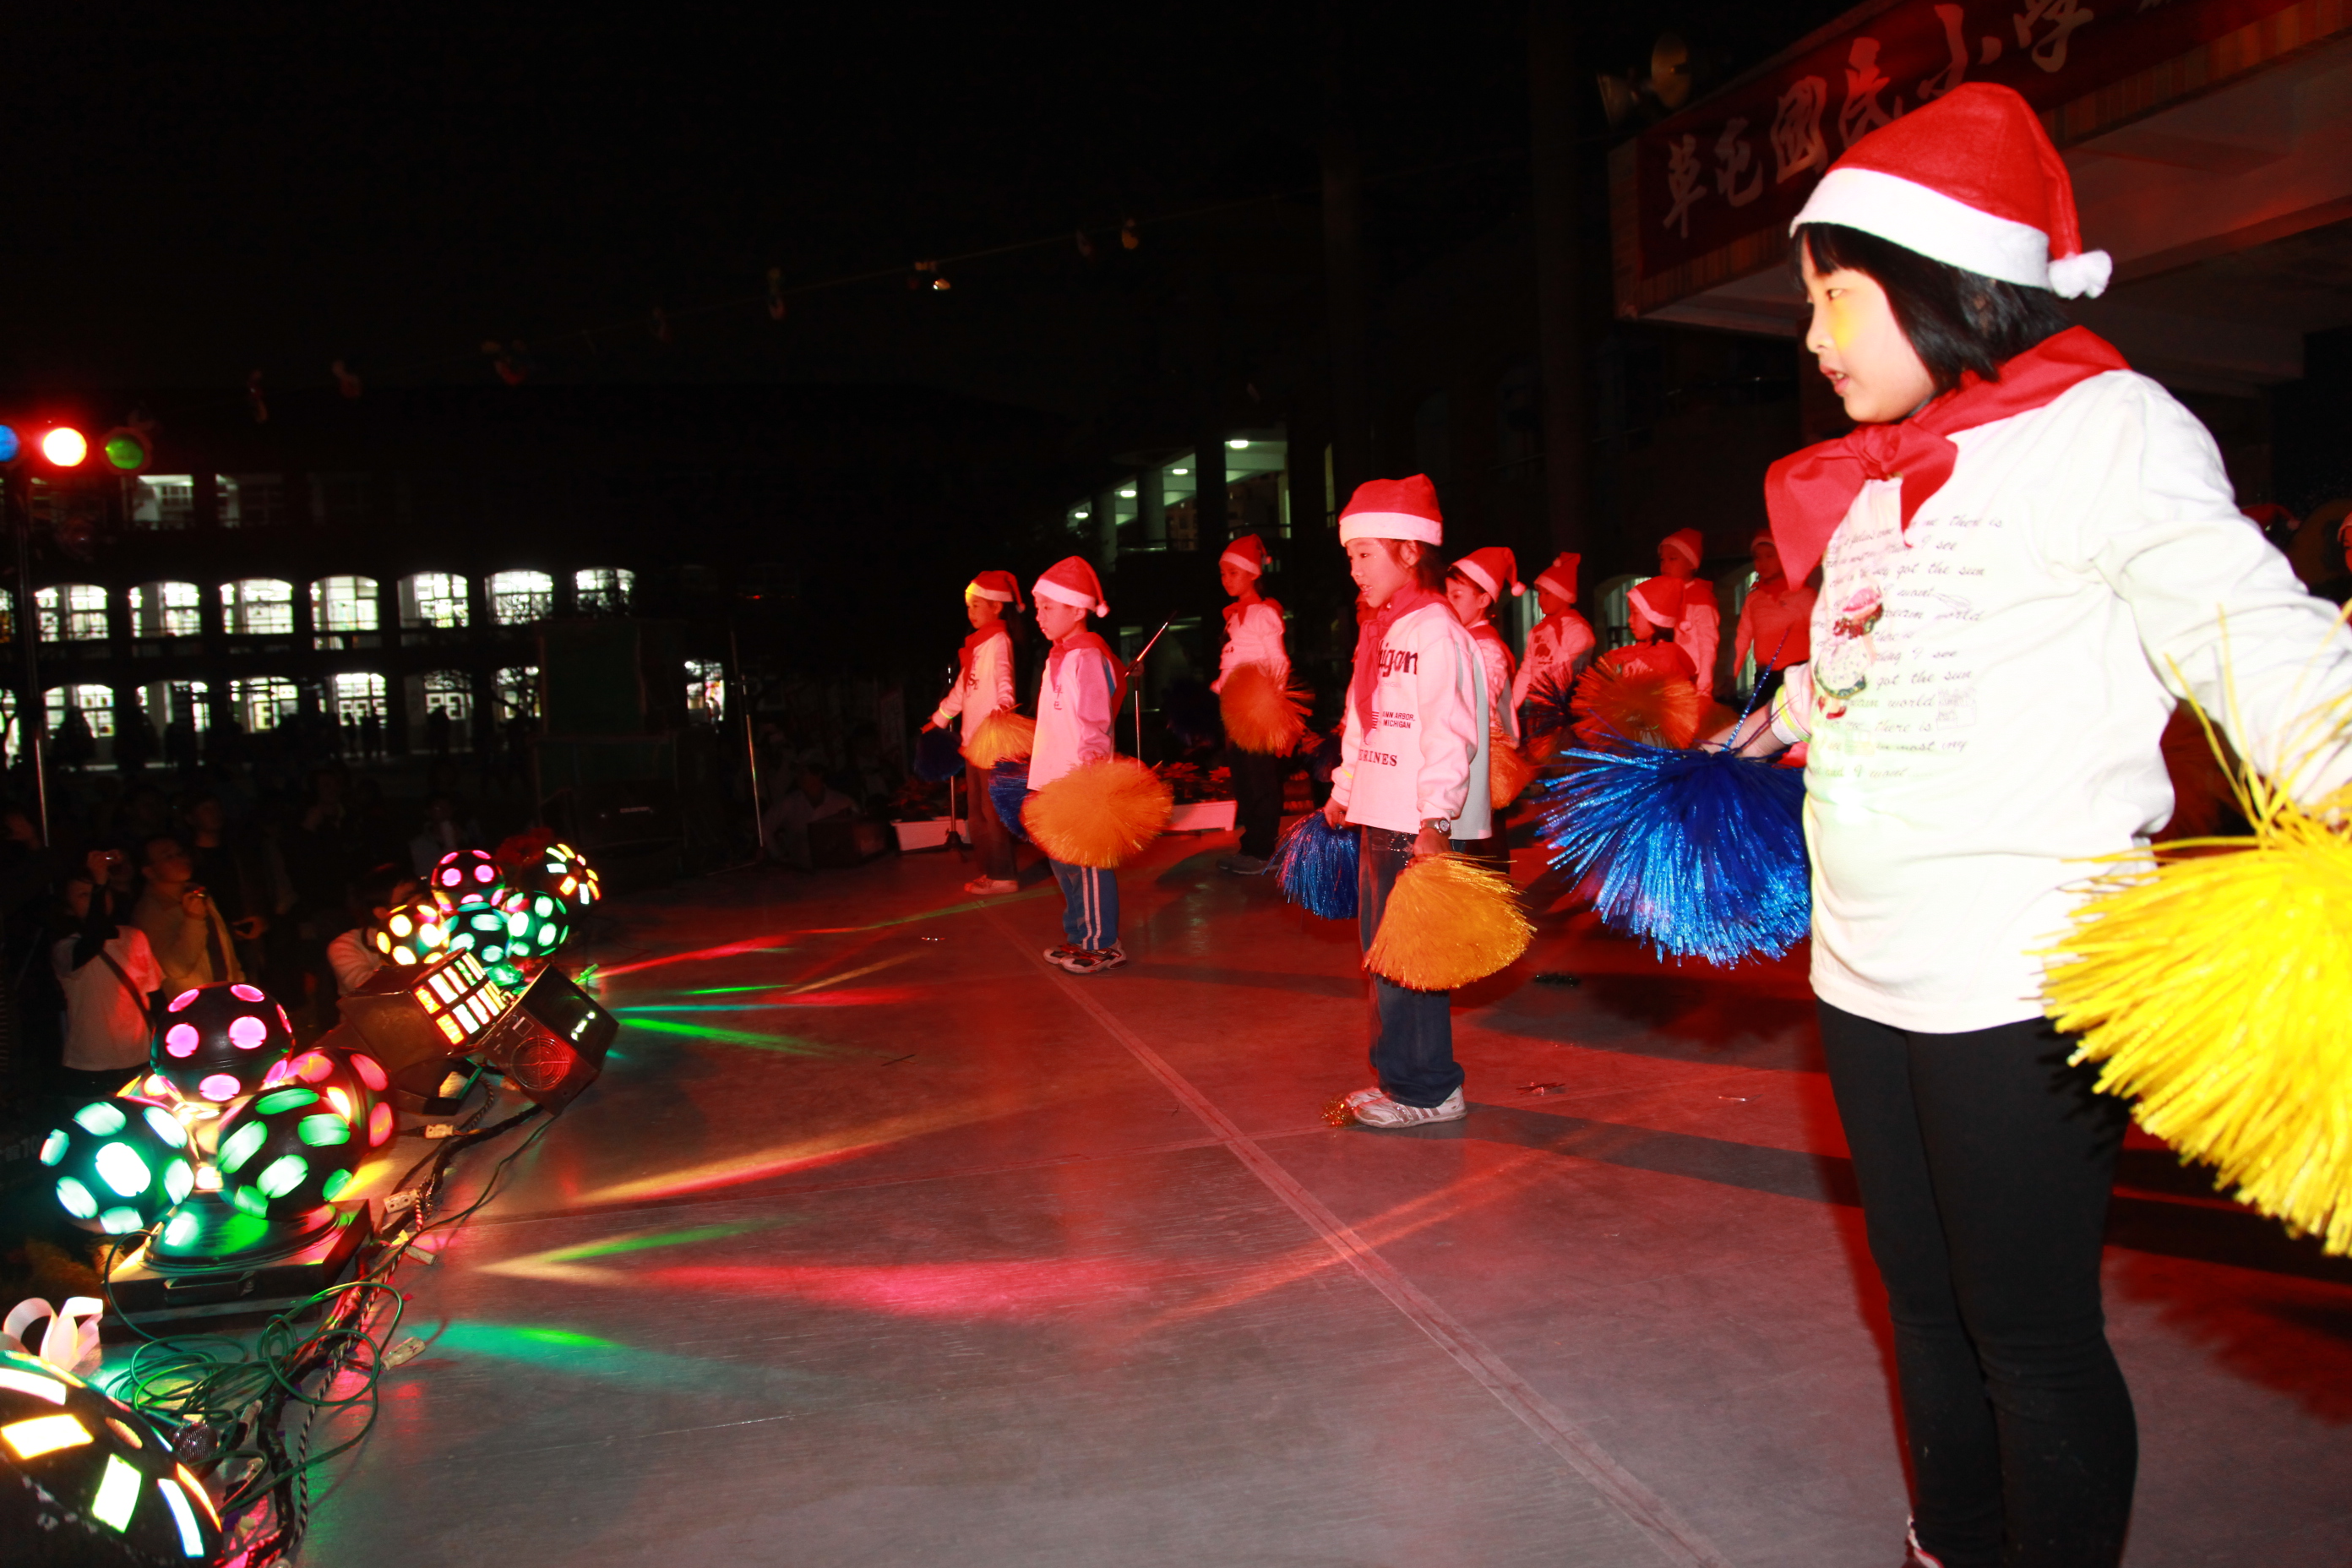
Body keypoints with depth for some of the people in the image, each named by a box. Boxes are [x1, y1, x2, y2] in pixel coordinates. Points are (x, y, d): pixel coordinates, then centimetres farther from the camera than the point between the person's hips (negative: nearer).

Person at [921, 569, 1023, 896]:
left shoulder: (998, 642, -9)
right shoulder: (977, 645, 18)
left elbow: (1004, 678, -27)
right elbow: (961, 688, 28)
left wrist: (1002, 705, -45)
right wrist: (938, 719, 33)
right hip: (974, 738, 9)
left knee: (992, 810, -6)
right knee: (976, 812, 12)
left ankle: (1002, 876, 1)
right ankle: (990, 872, 19)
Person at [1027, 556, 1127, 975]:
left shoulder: (1087, 657, -14)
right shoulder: (1058, 657, 15)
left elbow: (1095, 727, -19)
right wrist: (1038, 760, 25)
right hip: (1056, 782, 10)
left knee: (1086, 864, -3)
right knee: (1063, 861, 16)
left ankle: (1102, 944, 6)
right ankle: (1079, 935, 27)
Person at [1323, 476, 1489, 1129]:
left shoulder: (1435, 631, -13)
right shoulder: (1381, 633, 17)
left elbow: (1448, 735, -21)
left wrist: (1436, 822, -25)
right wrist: (1343, 794, 24)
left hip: (1418, 827, -10)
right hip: (1380, 821, 10)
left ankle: (1428, 1091, 7)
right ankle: (1397, 1076, 27)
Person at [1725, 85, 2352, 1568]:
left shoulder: (2103, 426, -7)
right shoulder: (1872, 480, 14)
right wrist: (1746, 748, 38)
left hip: (2021, 983, -7)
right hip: (1868, 972, 7)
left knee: (2030, 1333, 1)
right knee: (1925, 1302, 17)